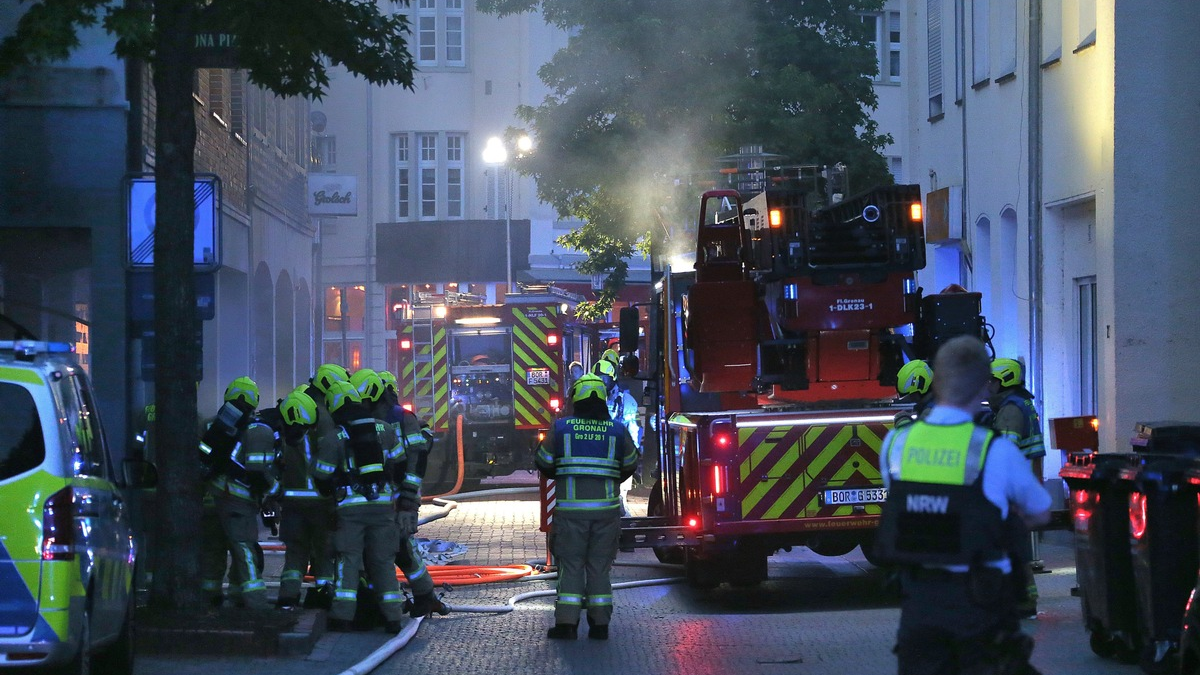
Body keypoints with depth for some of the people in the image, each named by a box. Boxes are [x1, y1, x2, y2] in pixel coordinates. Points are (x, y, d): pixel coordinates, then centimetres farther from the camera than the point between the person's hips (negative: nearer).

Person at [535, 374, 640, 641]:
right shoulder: (618, 430, 3)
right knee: (600, 566, 8)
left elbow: (543, 463, 8)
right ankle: (600, 623, 7)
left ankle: (566, 622, -3)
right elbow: (630, 466, 15)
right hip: (606, 507, 1)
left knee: (570, 565, 3)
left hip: (570, 507, -1)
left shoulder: (561, 428, 0)